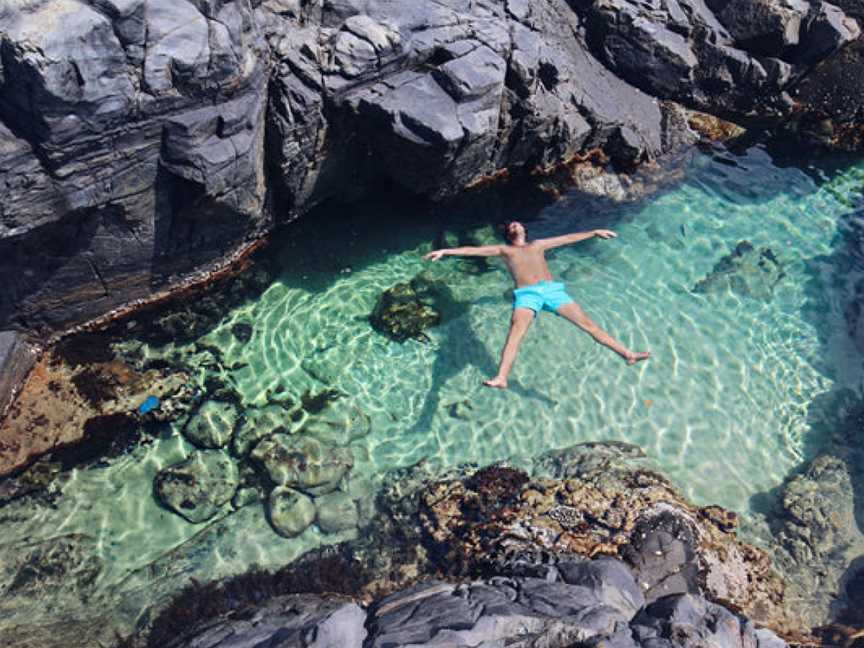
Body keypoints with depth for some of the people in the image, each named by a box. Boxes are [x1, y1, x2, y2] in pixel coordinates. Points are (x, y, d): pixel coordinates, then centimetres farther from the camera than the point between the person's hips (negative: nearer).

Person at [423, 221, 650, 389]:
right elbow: (473, 250, 16)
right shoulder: (504, 250, 26)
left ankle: (628, 354, -8)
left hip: (552, 289, 3)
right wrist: (445, 251, 7)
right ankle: (501, 378, -45)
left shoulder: (538, 245, 34)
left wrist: (594, 232, 44)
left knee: (586, 322, -7)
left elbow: (568, 238, 41)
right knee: (516, 332, -28)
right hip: (526, 294, -3)